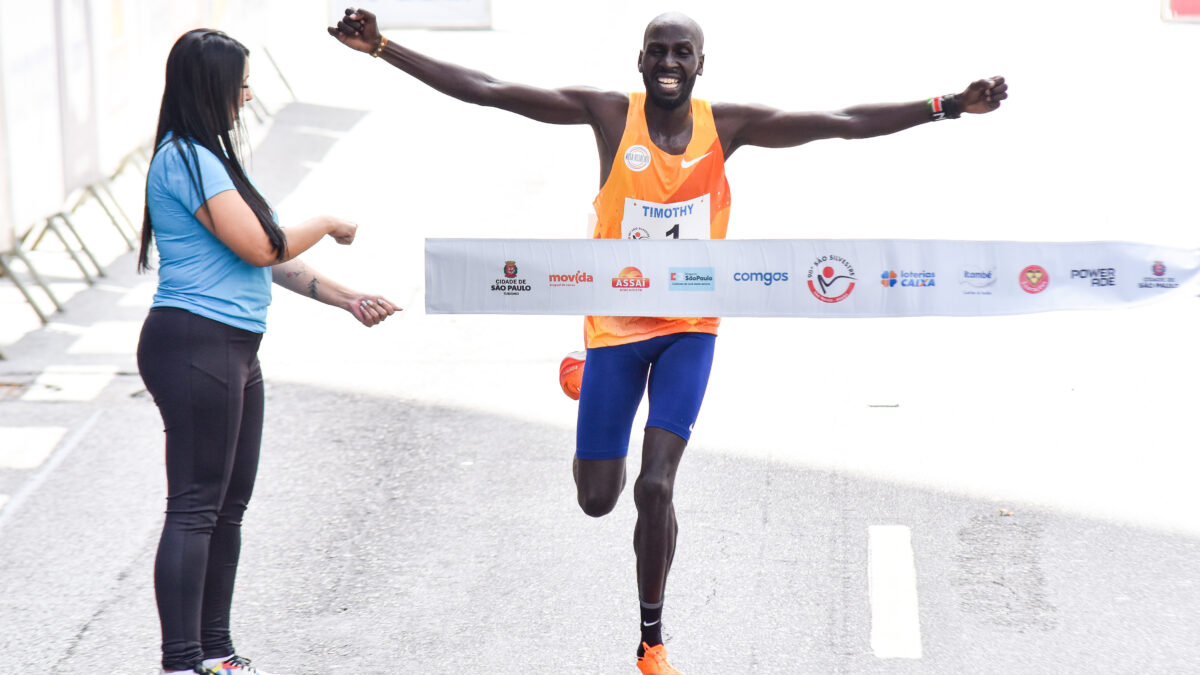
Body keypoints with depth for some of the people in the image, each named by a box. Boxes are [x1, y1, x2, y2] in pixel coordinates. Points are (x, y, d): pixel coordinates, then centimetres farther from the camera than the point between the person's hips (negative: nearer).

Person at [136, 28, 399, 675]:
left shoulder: (208, 158, 19)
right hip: (195, 346, -10)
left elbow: (266, 258, 21)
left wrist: (345, 298, 16)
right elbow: (259, 246, -16)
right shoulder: (186, 160, -14)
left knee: (228, 505, 13)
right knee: (194, 508, -10)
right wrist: (327, 224, 0)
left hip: (232, 352, 10)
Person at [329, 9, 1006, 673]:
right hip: (616, 323, 0)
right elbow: (483, 90, -13)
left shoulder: (727, 125, -7)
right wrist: (382, 48, -20)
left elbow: (843, 123, -8)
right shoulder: (610, 113, -11)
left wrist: (949, 107, -15)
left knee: (655, 486, -12)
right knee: (596, 498, 7)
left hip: (691, 328, 0)